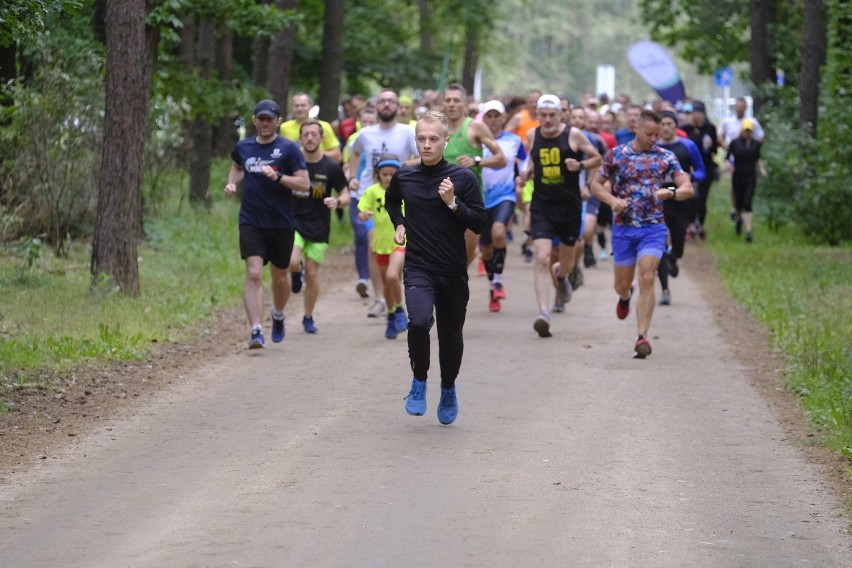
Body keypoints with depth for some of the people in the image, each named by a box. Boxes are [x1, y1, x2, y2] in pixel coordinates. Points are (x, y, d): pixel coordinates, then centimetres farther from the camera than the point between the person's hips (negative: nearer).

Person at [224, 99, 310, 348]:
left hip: (282, 224, -1)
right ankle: (256, 330, -21)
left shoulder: (288, 149, -6)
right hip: (251, 222, 1)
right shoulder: (243, 147, 6)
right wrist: (231, 183, 9)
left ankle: (278, 315, 43)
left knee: (279, 276, 14)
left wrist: (277, 177, -22)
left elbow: (304, 183, -10)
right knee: (254, 274, -15)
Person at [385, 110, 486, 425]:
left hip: (453, 272, 0)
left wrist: (453, 203, -17)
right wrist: (399, 224, 11)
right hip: (418, 268, 0)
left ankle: (448, 390, 37)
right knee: (419, 320, -26)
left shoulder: (463, 178, -5)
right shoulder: (403, 177, 2)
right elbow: (391, 200, 26)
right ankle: (419, 380, -3)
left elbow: (479, 223, -4)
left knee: (451, 335, 11)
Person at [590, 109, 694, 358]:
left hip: (653, 228, -1)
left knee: (647, 279, -16)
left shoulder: (666, 157, 1)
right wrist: (612, 200, -14)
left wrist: (672, 192, -26)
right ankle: (625, 296, 49)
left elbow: (688, 189, -4)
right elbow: (596, 184, 6)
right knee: (622, 284, 10)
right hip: (623, 227, 1)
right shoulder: (616, 154, 0)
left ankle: (642, 336, -15)